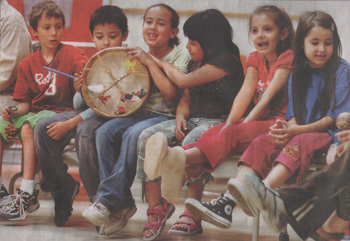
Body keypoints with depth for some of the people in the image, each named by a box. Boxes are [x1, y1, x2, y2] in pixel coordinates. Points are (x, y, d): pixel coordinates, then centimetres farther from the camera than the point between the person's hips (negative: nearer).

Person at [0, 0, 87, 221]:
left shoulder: (72, 54, -1)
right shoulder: (28, 64, 12)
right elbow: (25, 102, 11)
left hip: (63, 112, -6)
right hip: (35, 112, 6)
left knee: (28, 128, -33)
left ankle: (28, 194, -34)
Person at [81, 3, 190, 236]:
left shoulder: (180, 58, 0)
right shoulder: (138, 55, 16)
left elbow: (171, 93, -16)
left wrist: (150, 62, -14)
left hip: (165, 116, -5)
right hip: (138, 112, 6)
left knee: (133, 134, -35)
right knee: (104, 132, -24)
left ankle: (107, 200, -30)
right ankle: (123, 204, -21)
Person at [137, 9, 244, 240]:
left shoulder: (226, 61, -10)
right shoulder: (195, 64, 19)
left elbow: (184, 81, -11)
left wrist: (163, 63, 9)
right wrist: (180, 117, -3)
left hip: (218, 123, -8)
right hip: (191, 121, 8)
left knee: (190, 144, -39)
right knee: (148, 138, -17)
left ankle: (192, 214, -26)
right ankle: (155, 212, -18)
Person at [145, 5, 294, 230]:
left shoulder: (288, 58, -5)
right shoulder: (255, 59, 16)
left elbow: (269, 96, -15)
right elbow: (246, 93, 1)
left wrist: (242, 124, -22)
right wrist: (230, 122, -15)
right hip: (255, 120, 7)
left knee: (232, 135, -33)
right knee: (214, 133, -23)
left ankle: (183, 157, -55)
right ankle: (189, 172, -49)